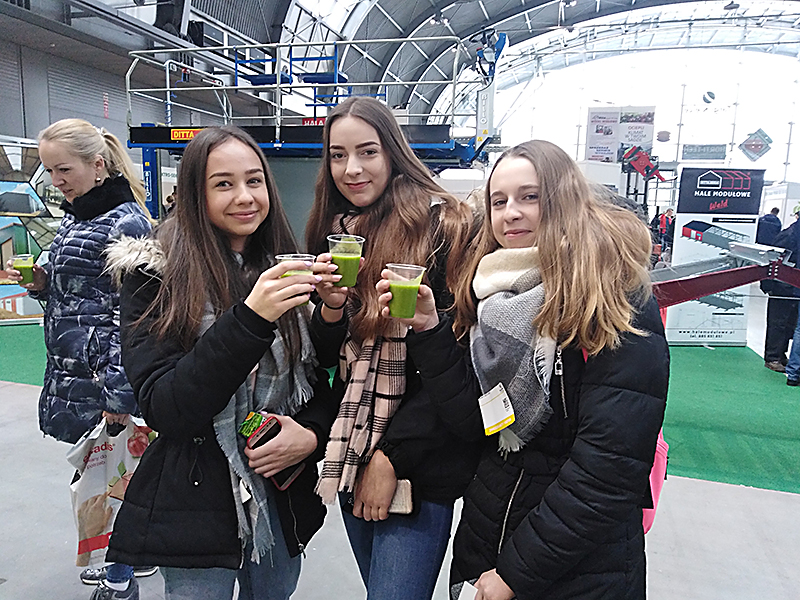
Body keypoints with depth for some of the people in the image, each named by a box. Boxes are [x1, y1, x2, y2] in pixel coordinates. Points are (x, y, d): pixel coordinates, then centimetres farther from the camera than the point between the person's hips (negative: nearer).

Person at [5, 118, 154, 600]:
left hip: (105, 374, -9)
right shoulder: (74, 217, 12)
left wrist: (118, 394, -21)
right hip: (71, 369, 9)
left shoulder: (126, 224, -16)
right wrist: (39, 282, 0)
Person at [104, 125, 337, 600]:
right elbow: (163, 409, -20)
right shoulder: (156, 275, -11)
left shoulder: (285, 272, 0)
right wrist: (249, 317, -31)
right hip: (196, 506, -4)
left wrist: (312, 434, -13)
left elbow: (320, 381, 8)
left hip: (286, 501, 4)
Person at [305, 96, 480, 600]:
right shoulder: (334, 233, 7)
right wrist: (330, 306, -12)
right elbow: (325, 358, 9)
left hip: (419, 463, -5)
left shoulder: (443, 224, -11)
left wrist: (392, 457, -13)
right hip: (350, 452, 6)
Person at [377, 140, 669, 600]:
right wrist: (430, 329, -14)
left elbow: (610, 462, -21)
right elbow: (474, 420, -2)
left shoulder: (618, 300, -17)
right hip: (484, 531, 6)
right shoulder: (495, 293, 0)